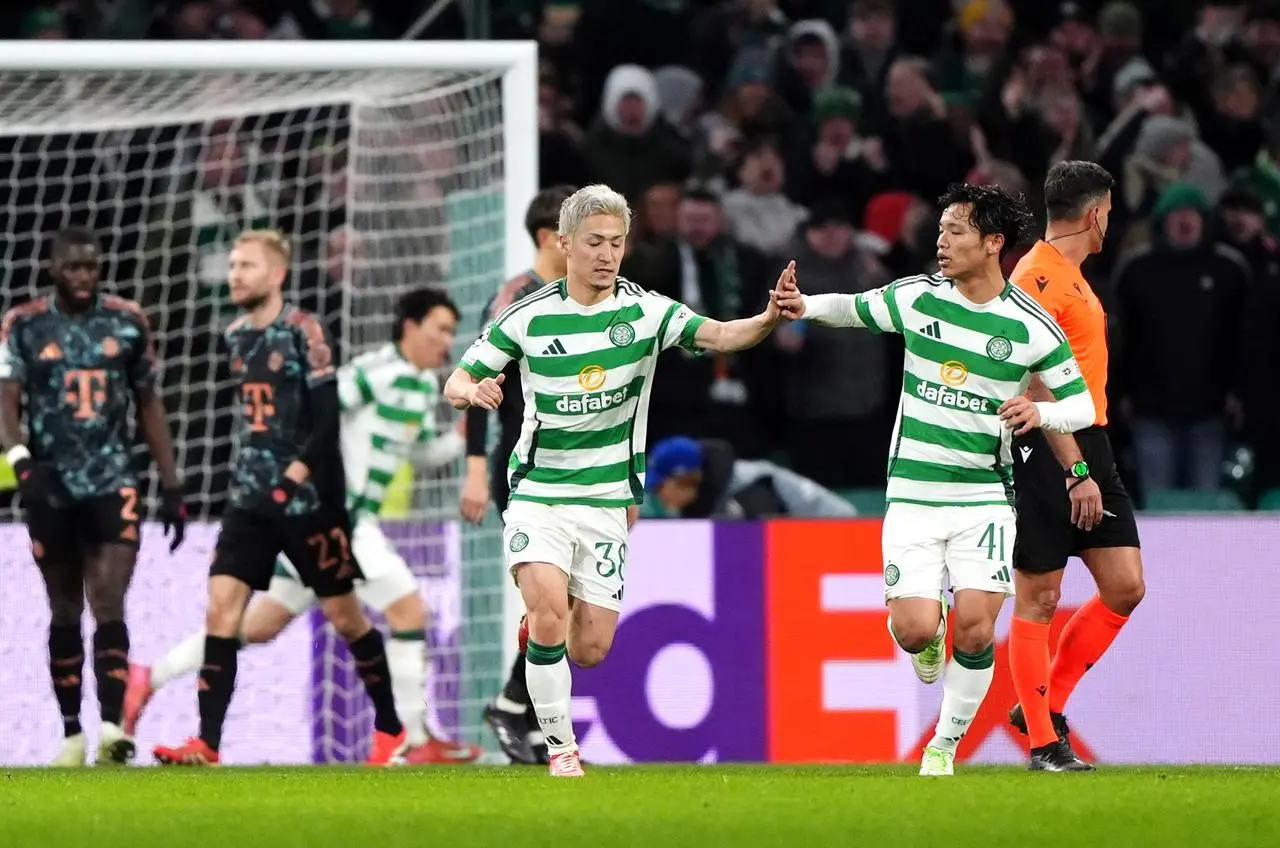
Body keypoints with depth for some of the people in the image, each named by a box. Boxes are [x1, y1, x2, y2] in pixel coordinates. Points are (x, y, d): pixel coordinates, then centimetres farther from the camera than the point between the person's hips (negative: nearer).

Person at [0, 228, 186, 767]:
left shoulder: (128, 322, 5)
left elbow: (148, 405, 12)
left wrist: (172, 486, 9)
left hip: (113, 484, 0)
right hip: (51, 487, 0)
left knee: (109, 606, -12)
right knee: (65, 611, 7)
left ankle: (112, 728, -21)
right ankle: (72, 734, 13)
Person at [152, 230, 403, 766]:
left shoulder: (302, 331, -10)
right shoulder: (237, 336, 10)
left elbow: (329, 415, -15)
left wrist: (299, 470, -23)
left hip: (308, 498, -6)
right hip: (251, 499, 6)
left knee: (342, 613, 3)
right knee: (220, 607, -7)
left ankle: (391, 729, 19)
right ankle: (207, 743, -10)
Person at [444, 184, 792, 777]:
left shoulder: (644, 311, -4)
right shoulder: (530, 316, -5)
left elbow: (719, 335, -20)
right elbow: (457, 382, 2)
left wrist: (768, 319, -40)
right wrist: (472, 392, -22)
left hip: (608, 500, 2)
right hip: (538, 493, -2)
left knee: (591, 650, -1)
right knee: (550, 608, -24)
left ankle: (542, 619, 35)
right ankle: (560, 748, -9)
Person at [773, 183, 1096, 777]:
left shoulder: (1031, 326, -5)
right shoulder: (917, 298, 0)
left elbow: (1082, 403, 2)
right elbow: (852, 309, 17)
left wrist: (1042, 412, -20)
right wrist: (806, 305, -4)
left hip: (985, 497, -1)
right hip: (913, 497, 1)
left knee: (975, 628, -14)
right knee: (914, 629, -13)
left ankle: (946, 744, 10)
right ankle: (928, 635, 26)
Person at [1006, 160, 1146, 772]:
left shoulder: (1070, 276, 17)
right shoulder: (1039, 277, -14)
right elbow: (1039, 388, -20)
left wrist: (1092, 464, 21)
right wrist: (1076, 472, -22)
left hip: (1087, 447, 9)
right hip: (1048, 452, -9)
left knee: (1125, 587, 3)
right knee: (1038, 599, -2)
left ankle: (1045, 709, 16)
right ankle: (1043, 745, 3)